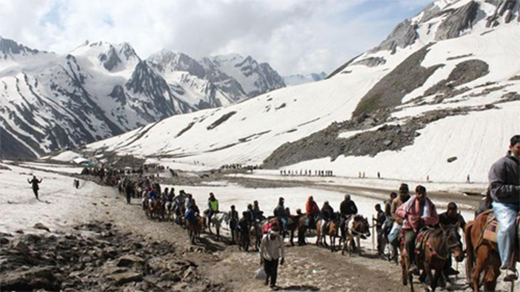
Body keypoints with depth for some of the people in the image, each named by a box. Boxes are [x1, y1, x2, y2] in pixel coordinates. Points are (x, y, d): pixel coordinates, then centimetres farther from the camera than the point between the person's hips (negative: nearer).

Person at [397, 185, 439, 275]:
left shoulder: (430, 205, 7)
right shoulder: (410, 203, 11)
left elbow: (436, 219, 1)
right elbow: (399, 210, 19)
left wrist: (423, 219, -18)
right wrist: (405, 214, -5)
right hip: (410, 228, 0)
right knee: (408, 241, -31)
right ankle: (413, 263, -28)